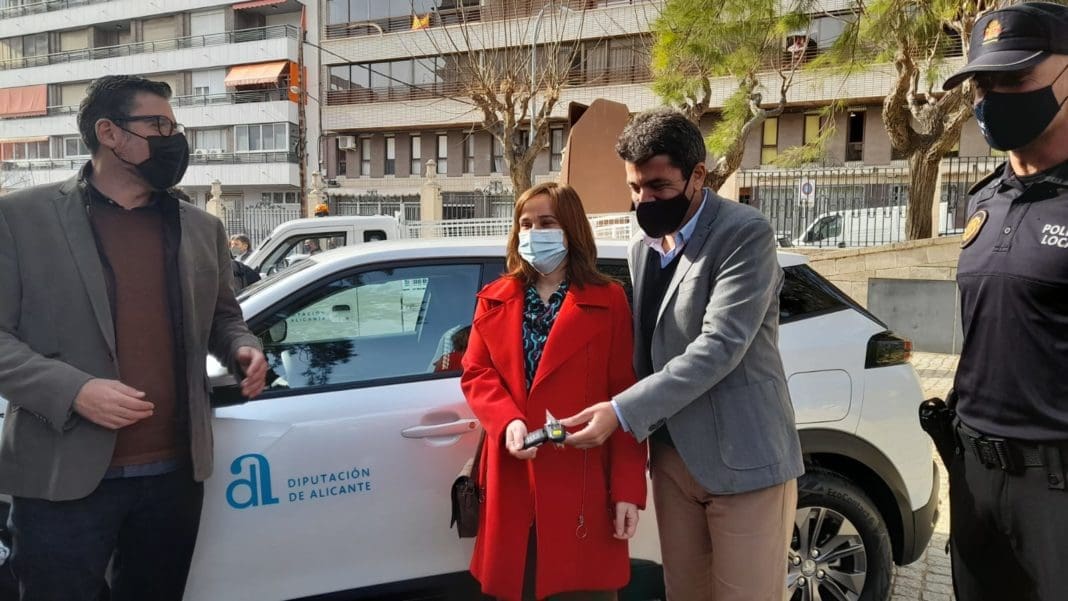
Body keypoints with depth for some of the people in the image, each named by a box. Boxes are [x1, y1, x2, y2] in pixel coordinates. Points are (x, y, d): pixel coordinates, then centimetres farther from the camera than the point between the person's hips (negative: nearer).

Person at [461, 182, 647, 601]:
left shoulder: (608, 301, 1)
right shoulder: (494, 300, 11)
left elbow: (625, 398, -3)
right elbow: (475, 373, 6)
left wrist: (628, 487, -9)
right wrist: (507, 422, -15)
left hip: (582, 483, -3)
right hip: (513, 484, 3)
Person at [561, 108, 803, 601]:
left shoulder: (746, 233, -13)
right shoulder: (643, 246, 10)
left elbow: (719, 347, -21)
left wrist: (622, 412, -24)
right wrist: (640, 433, 7)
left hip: (740, 456, -6)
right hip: (671, 454, 6)